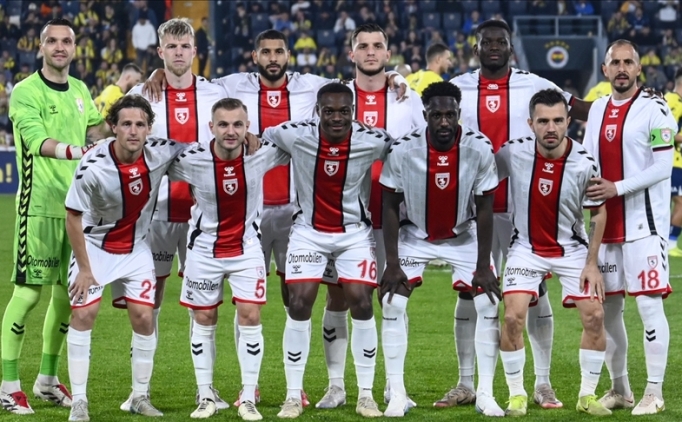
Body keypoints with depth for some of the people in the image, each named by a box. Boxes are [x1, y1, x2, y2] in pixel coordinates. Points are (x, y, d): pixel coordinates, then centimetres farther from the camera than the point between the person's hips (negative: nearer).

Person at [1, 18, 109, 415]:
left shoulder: (80, 91, 13)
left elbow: (97, 129, 24)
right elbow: (38, 140, -22)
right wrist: (75, 151, -39)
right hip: (40, 206, -7)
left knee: (68, 292, 10)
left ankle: (47, 380, 22)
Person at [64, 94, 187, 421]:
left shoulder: (161, 154, -19)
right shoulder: (93, 167, -27)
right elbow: (73, 218, -16)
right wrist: (84, 269, -13)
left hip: (135, 249, 3)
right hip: (95, 246, -3)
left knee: (143, 317, -3)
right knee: (83, 314, -10)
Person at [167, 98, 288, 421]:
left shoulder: (262, 154, -16)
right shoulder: (191, 160, -20)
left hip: (246, 247, 0)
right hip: (204, 248, 0)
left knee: (250, 315, -6)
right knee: (203, 319, 6)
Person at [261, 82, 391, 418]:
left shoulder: (372, 141, -17)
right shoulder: (296, 136, -17)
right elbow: (260, 140, 1)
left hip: (354, 232, 0)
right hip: (309, 231, 0)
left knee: (361, 303, -8)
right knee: (299, 303, -9)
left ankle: (366, 395, 4)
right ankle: (293, 395, 1)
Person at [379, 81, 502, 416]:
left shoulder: (479, 149, -22)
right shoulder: (404, 150, -24)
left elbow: (485, 209, -13)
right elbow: (390, 207, -12)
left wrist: (482, 265, -14)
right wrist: (392, 263, -14)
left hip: (463, 235, 0)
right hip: (415, 235, 0)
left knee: (489, 304, -9)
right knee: (392, 304, -11)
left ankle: (485, 394, 1)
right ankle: (396, 395, -2)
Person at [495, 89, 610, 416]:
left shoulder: (584, 164, -18)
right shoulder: (513, 153, -18)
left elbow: (598, 213, -4)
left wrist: (592, 263, -6)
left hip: (572, 248, 0)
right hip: (526, 248, 0)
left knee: (594, 315, -8)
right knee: (513, 316, -15)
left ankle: (587, 396, 8)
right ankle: (516, 395, 1)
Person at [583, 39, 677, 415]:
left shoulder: (654, 110, -8)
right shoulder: (598, 110, 13)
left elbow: (662, 167, -13)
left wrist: (617, 187, -17)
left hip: (644, 223, -7)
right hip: (606, 224, 7)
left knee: (649, 303, -10)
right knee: (607, 308, 10)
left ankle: (654, 392, -6)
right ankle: (619, 389, 21)